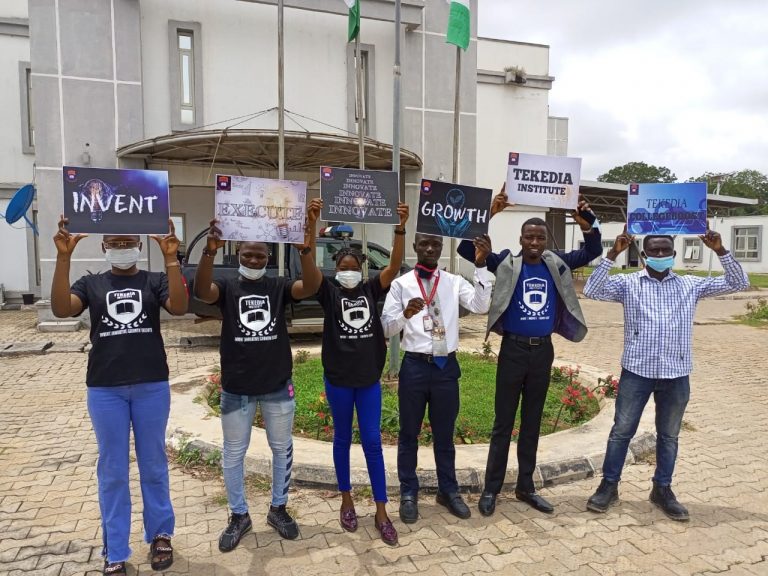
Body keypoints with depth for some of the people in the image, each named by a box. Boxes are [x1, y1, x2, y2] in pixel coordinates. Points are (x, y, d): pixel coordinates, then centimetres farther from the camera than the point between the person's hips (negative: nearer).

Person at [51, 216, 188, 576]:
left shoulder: (155, 281, 4)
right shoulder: (91, 284, 7)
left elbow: (179, 307, -15)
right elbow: (61, 309, -12)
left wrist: (171, 258, -24)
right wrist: (63, 256, -21)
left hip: (152, 386, -1)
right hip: (105, 389, 1)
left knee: (153, 465, 12)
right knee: (112, 471, 9)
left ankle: (160, 534, 30)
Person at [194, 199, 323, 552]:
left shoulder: (279, 286, -1)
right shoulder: (226, 287, -2)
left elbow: (311, 287, -21)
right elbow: (201, 291, -25)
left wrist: (305, 249, -40)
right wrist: (210, 251, -43)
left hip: (278, 387, 1)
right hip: (236, 389, 0)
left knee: (282, 449, 14)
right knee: (233, 455, 12)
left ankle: (278, 509, 35)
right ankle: (239, 516, 32)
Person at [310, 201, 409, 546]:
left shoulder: (371, 290, 1)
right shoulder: (329, 293, -4)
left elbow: (395, 265, -11)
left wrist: (400, 228, -22)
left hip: (369, 378, 1)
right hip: (338, 378, -1)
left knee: (373, 441, 5)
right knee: (343, 439, 14)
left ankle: (381, 512, 15)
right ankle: (346, 501, 32)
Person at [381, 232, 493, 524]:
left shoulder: (454, 282, 3)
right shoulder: (401, 284, -2)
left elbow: (481, 306, -13)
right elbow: (386, 328, -6)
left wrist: (481, 266, -21)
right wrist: (405, 314, -27)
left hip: (447, 365, 2)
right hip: (415, 365, -2)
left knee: (444, 434, 17)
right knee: (409, 433, 11)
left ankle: (448, 490, 34)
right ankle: (408, 493, 28)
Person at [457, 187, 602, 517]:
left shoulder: (556, 264, 5)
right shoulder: (506, 263, -6)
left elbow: (592, 252, 7)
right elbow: (466, 248, -14)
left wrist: (588, 226, -13)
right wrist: (488, 214, -25)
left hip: (543, 350, 4)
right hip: (513, 349, -3)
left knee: (532, 422, 14)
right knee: (503, 423, 4)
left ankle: (525, 487, 27)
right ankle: (491, 489, 17)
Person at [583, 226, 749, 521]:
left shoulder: (691, 285, 7)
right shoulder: (628, 283, -1)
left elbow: (738, 283, 7)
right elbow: (591, 291, -15)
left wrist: (721, 251, -7)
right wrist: (612, 254, -20)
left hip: (676, 375, 2)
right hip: (636, 371, -2)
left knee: (669, 436, 15)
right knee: (622, 430, 7)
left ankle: (662, 489, 31)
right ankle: (609, 484, 21)